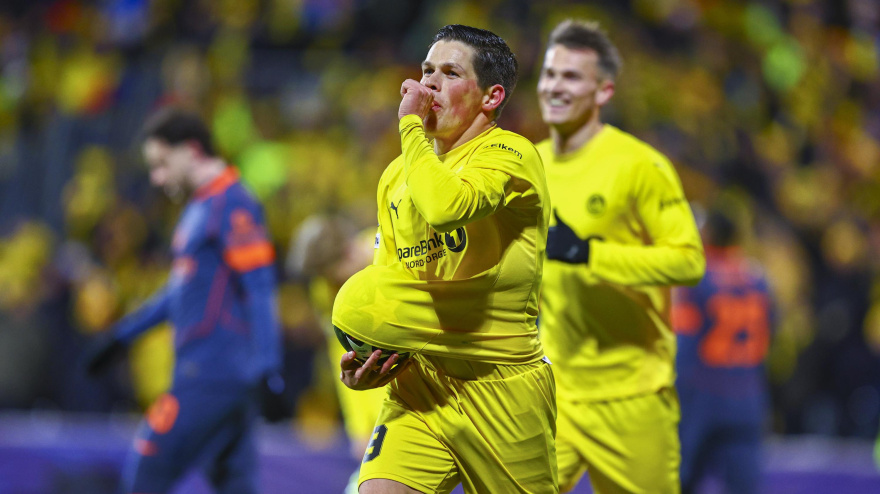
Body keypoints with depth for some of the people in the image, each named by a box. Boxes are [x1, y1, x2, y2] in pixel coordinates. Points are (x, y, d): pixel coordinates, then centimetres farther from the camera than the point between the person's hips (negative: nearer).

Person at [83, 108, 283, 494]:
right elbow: (184, 286, 30)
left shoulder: (232, 206, -12)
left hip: (211, 375, -9)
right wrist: (124, 334, 34)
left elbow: (259, 291, -17)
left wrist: (265, 372, -23)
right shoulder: (200, 207, 18)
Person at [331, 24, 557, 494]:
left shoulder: (508, 154, -10)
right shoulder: (396, 175, 13)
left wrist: (411, 125, -16)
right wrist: (364, 364, 5)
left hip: (501, 386, -5)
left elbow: (446, 207, -31)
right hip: (418, 385, 5)